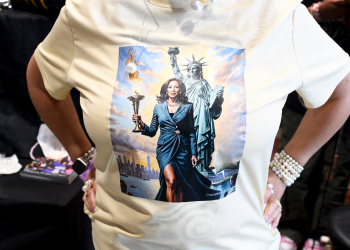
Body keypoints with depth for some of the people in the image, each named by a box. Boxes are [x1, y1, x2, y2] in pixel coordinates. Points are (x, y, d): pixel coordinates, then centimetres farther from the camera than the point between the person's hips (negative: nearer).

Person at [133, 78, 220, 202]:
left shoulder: (187, 107, 4)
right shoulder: (158, 107, 7)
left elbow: (191, 132, 5)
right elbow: (152, 131, 8)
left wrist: (194, 153, 2)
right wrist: (141, 123, -10)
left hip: (182, 149, 1)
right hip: (165, 148, 0)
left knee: (181, 184, 5)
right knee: (171, 181, -16)